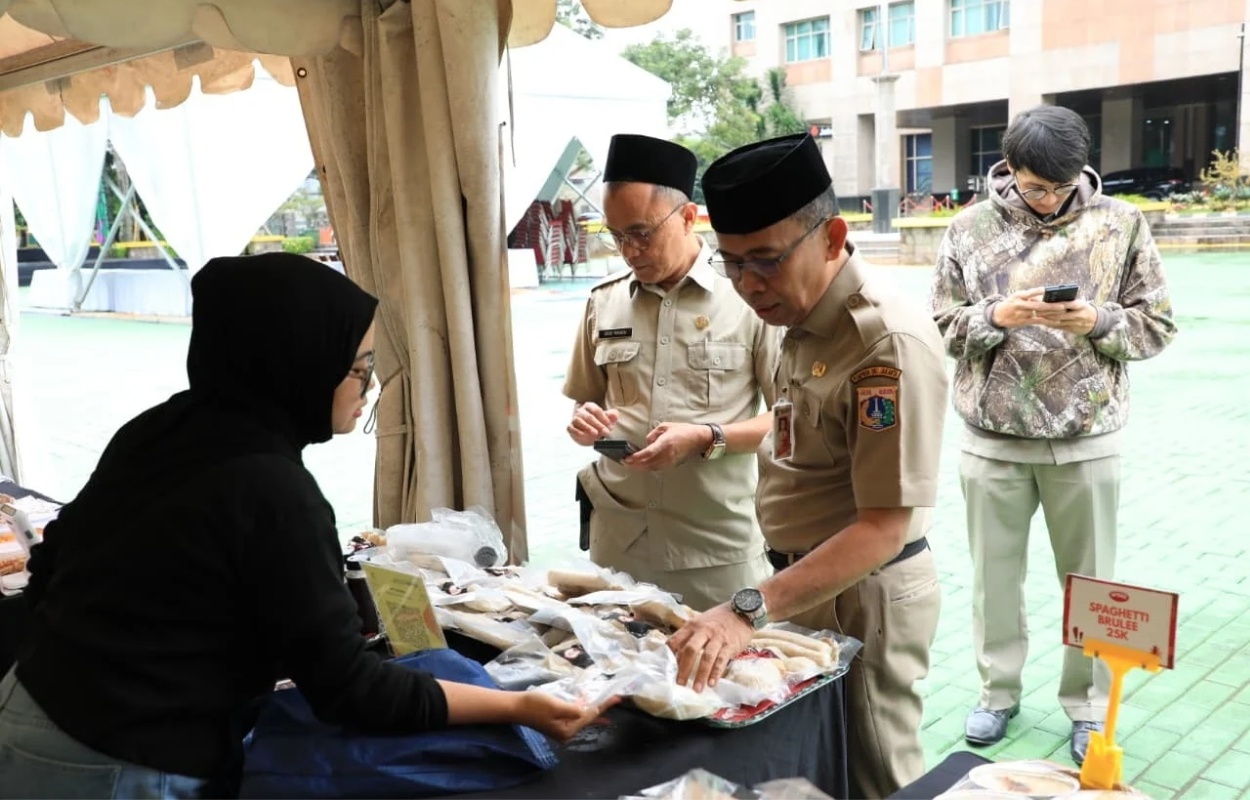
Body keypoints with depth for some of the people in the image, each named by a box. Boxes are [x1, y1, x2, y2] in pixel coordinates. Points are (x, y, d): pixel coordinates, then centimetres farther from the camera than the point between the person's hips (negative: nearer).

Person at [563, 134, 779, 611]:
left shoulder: (748, 296, -7)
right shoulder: (603, 302, 5)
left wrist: (706, 438, -18)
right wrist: (584, 421, -4)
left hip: (720, 544, -3)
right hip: (618, 539, 4)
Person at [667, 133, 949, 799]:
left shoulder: (889, 343, -26)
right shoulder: (804, 320, 2)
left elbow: (886, 525, -29)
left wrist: (748, 609, -36)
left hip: (862, 594, -8)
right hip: (806, 580, 9)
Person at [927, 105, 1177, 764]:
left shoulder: (1120, 222, -2)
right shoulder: (970, 228, -1)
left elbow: (1157, 325, 1)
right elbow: (942, 326, 1)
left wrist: (1097, 321, -18)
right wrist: (996, 316, -17)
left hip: (1086, 439, 0)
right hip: (993, 438, 1)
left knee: (1091, 578, 11)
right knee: (994, 572, 12)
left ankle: (1090, 705, 29)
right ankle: (999, 691, 31)